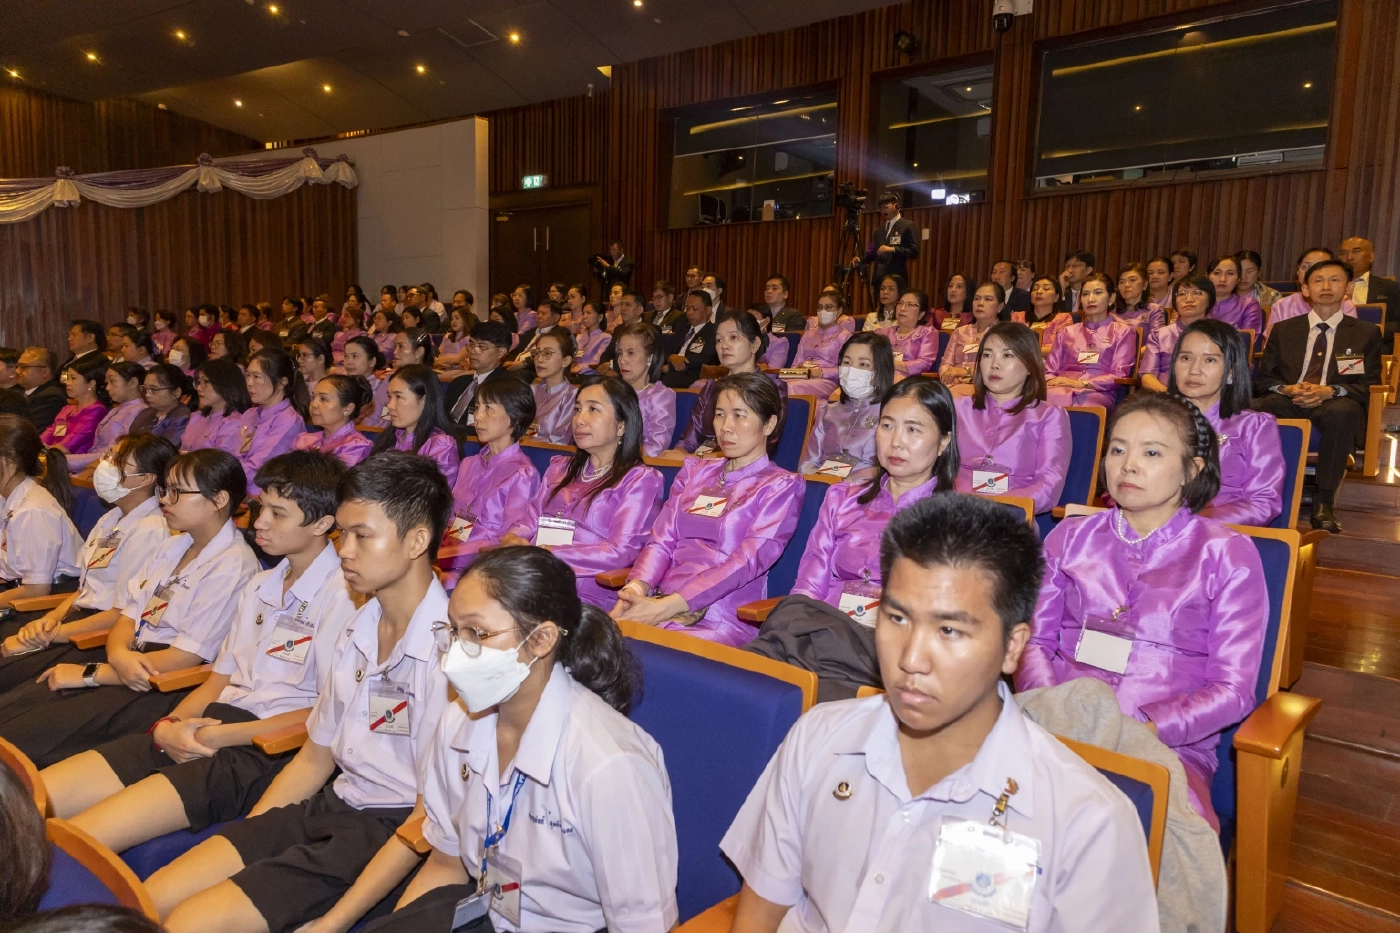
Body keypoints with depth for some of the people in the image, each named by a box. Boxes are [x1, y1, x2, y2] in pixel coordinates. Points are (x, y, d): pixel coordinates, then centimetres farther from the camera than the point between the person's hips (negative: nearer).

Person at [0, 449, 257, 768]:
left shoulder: (232, 566, -16)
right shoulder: (173, 545, 14)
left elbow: (183, 660, -17)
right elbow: (130, 613, 12)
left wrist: (90, 673, -9)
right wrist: (119, 654, -12)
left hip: (166, 689, -8)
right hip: (127, 667, 8)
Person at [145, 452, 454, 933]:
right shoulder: (358, 629, 6)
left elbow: (433, 811, -18)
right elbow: (316, 757, 15)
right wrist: (241, 841, 7)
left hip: (391, 829, -7)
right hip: (331, 804, 8)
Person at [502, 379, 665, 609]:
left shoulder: (640, 479, 3)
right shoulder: (560, 467, 25)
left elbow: (620, 552, -9)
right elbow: (529, 520, 19)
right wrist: (512, 539, -5)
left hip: (585, 591, -5)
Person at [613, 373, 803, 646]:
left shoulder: (780, 487, 2)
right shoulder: (695, 471, 19)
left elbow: (747, 561, -11)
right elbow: (662, 540, 10)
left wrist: (667, 606, -21)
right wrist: (637, 588, -13)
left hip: (723, 622, -5)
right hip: (659, 604, 5)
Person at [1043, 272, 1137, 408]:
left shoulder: (1123, 332, 18)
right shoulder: (1066, 332, 28)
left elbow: (1119, 376, 5)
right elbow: (1049, 370, 19)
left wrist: (1081, 383, -11)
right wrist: (1051, 381, -7)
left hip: (1098, 392, -2)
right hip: (1061, 390, 2)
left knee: (1080, 403, -43)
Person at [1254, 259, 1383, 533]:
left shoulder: (1366, 333, 16)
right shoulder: (1284, 330, 20)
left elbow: (1370, 386, 7)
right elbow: (1264, 378, 14)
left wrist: (1330, 391, -14)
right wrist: (1286, 389, -10)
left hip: (1335, 404, -1)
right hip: (1287, 401, 1)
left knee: (1342, 412, -41)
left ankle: (1323, 502, -33)